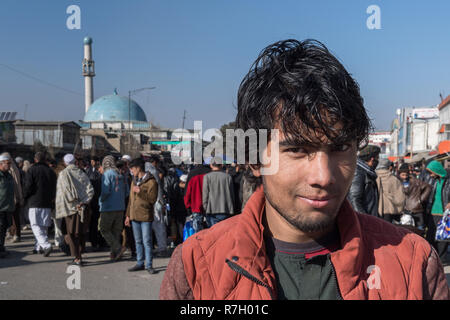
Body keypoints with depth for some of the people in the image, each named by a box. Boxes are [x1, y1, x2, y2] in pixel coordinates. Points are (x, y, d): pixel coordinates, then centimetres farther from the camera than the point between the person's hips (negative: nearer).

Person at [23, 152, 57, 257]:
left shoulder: (32, 170, -5)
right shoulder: (51, 171, 10)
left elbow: (28, 186, -10)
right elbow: (54, 188, 12)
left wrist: (25, 196, 7)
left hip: (35, 202, -5)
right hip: (47, 203, 5)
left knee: (36, 226, -5)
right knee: (44, 226, 13)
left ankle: (46, 245, -21)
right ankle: (38, 246, 21)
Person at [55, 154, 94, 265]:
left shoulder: (63, 174, -5)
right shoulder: (82, 173, 6)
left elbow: (63, 192, -13)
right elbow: (90, 190, -3)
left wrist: (73, 203, -8)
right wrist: (83, 202, -6)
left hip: (71, 207, -4)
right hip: (83, 207, 4)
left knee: (72, 233, 2)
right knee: (81, 232, 13)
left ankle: (77, 259, -2)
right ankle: (79, 256, 20)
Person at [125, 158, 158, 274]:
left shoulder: (151, 182, -8)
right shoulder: (134, 181, 16)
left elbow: (152, 199, -14)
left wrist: (140, 192, -20)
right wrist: (128, 215, 17)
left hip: (146, 216, -7)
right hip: (134, 216, 7)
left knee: (147, 241, -5)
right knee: (138, 241, 12)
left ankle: (149, 265, 2)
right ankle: (140, 263, 20)